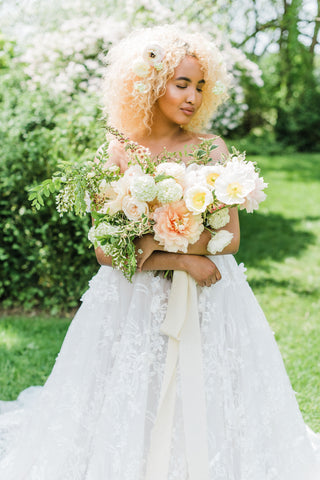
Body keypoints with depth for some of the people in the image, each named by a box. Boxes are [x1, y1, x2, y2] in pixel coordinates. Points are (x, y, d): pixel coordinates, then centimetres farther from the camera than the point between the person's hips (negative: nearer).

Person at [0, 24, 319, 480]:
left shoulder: (213, 150, 0)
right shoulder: (118, 155, -2)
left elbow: (229, 238, -5)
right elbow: (106, 251, -6)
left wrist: (158, 244, -15)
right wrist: (180, 260, -16)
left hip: (208, 304, 1)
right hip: (134, 307, 0)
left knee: (206, 419, 7)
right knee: (128, 418, 6)